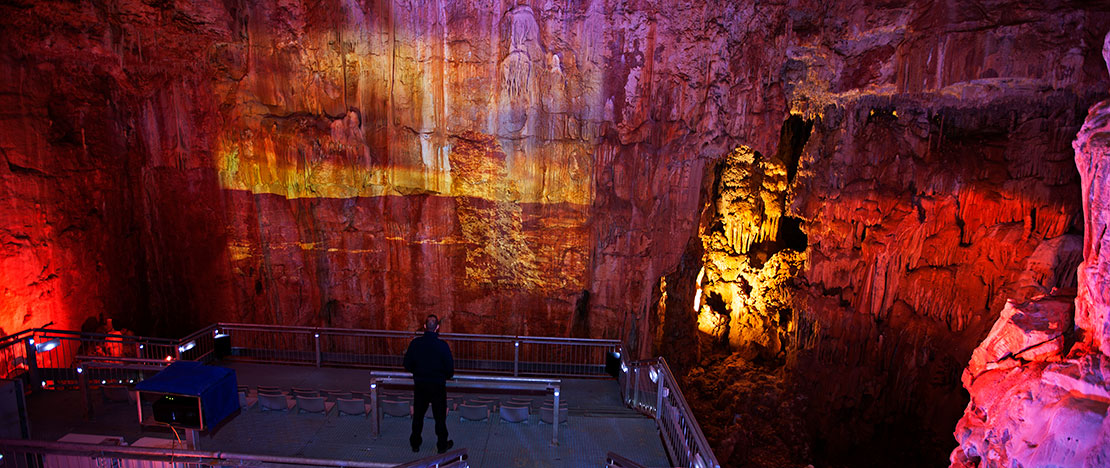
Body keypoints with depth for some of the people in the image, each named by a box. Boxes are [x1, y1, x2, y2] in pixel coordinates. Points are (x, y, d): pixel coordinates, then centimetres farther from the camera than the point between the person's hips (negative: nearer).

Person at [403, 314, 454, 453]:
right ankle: (442, 445, 23)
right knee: (440, 416, 12)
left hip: (420, 385, 3)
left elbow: (407, 365, -2)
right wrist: (446, 376, 10)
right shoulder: (442, 345, -18)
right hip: (438, 386, -2)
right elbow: (450, 369, -12)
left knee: (418, 415, 19)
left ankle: (415, 443, 31)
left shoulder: (415, 343, -10)